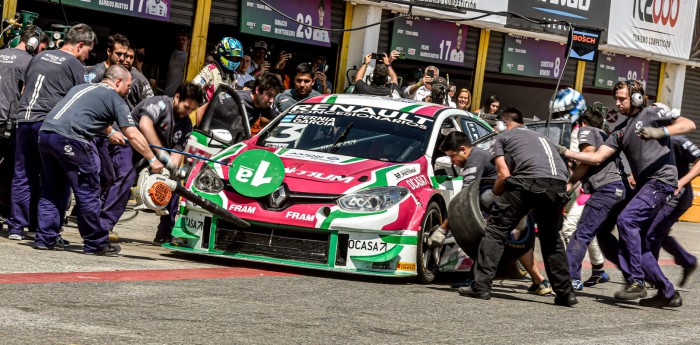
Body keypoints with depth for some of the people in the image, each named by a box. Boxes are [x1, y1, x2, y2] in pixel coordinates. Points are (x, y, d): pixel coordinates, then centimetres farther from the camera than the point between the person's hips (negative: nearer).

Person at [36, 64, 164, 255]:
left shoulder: (81, 88, 28)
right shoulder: (115, 99, 8)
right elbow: (132, 135, 3)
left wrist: (110, 132, 56)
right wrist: (152, 159, 9)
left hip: (45, 131, 7)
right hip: (70, 139, -7)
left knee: (51, 191, 19)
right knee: (88, 194, 4)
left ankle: (44, 239, 17)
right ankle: (95, 244, 11)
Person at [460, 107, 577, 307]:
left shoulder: (501, 138, 20)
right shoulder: (541, 138, 38)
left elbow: (504, 175, 6)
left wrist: (495, 193, 26)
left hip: (529, 181, -5)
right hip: (559, 185, 5)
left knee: (496, 229, 4)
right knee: (551, 239, 23)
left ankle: (481, 286, -5)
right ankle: (565, 293, 21)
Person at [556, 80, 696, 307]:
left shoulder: (652, 115, 1)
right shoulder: (621, 132, 21)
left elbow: (689, 125, -10)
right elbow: (597, 158, 15)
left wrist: (661, 132, -25)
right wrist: (565, 153, 5)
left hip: (661, 179, -9)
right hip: (643, 184, 9)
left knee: (626, 219, -24)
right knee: (641, 246, 7)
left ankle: (636, 282, -23)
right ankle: (668, 293, 15)